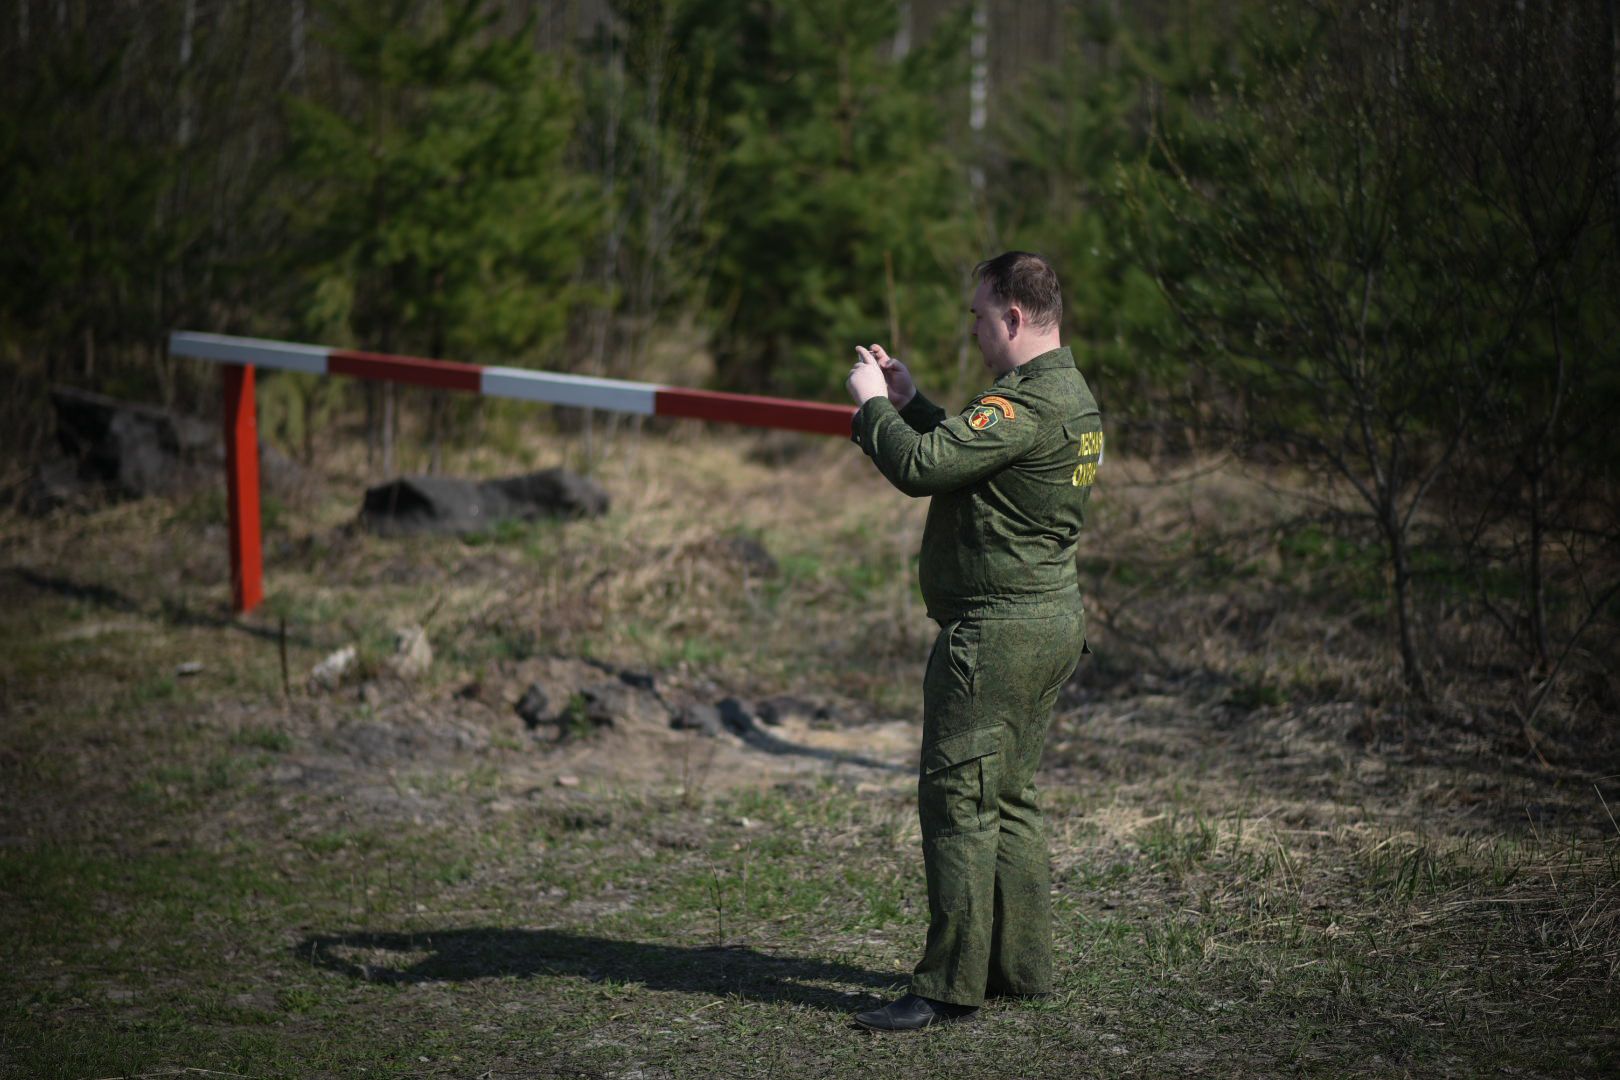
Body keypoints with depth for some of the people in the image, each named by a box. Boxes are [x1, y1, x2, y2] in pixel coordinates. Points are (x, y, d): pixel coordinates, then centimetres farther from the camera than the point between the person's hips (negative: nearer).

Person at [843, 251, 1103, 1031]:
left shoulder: (1028, 403, -19)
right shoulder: (1071, 395, 15)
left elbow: (920, 467, -24)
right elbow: (967, 454, 25)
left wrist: (871, 404, -8)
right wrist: (910, 402, 18)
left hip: (997, 629, -11)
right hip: (1050, 621, 11)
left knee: (957, 797, -7)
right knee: (1005, 799, 17)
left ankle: (950, 986, -6)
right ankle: (1021, 966, 23)